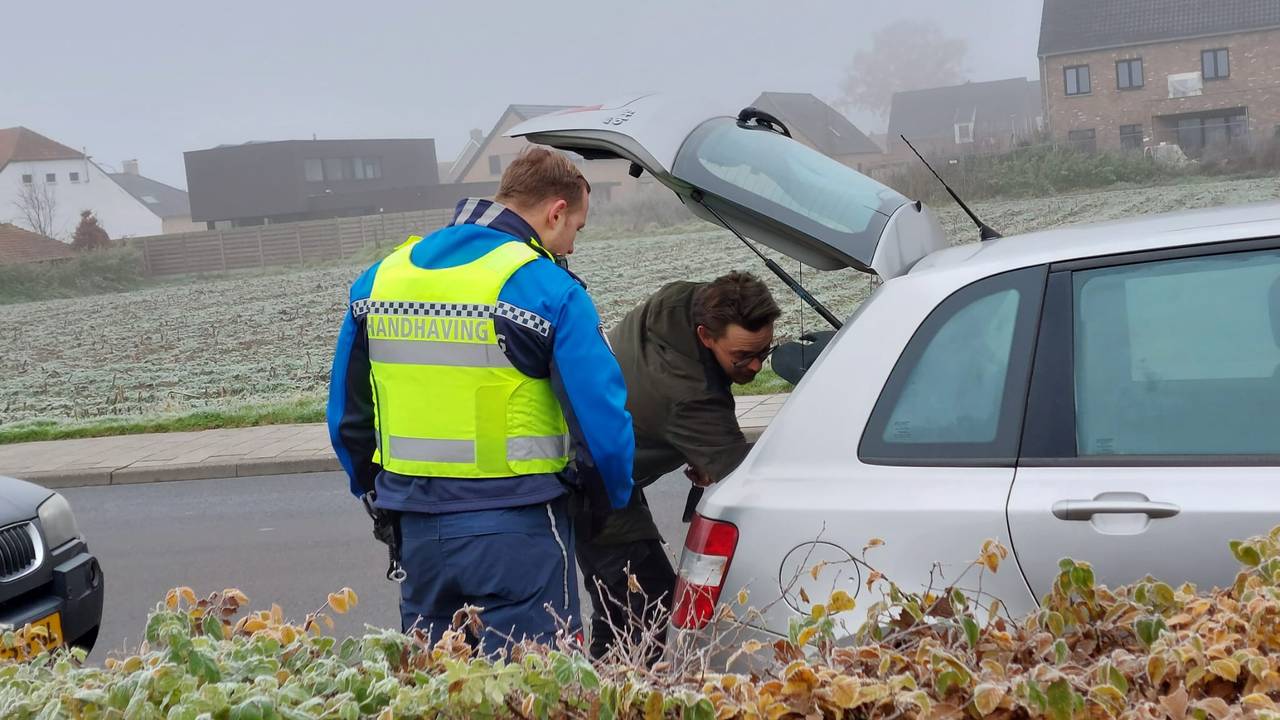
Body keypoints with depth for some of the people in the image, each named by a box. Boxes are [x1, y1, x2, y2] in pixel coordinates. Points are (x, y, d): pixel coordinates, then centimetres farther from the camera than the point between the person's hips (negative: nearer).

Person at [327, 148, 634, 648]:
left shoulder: (381, 276, 8)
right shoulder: (550, 290, -11)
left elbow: (347, 418, 14)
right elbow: (601, 419, -12)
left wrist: (378, 498, 26)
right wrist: (614, 497, 7)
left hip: (416, 529, 6)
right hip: (515, 531, -5)